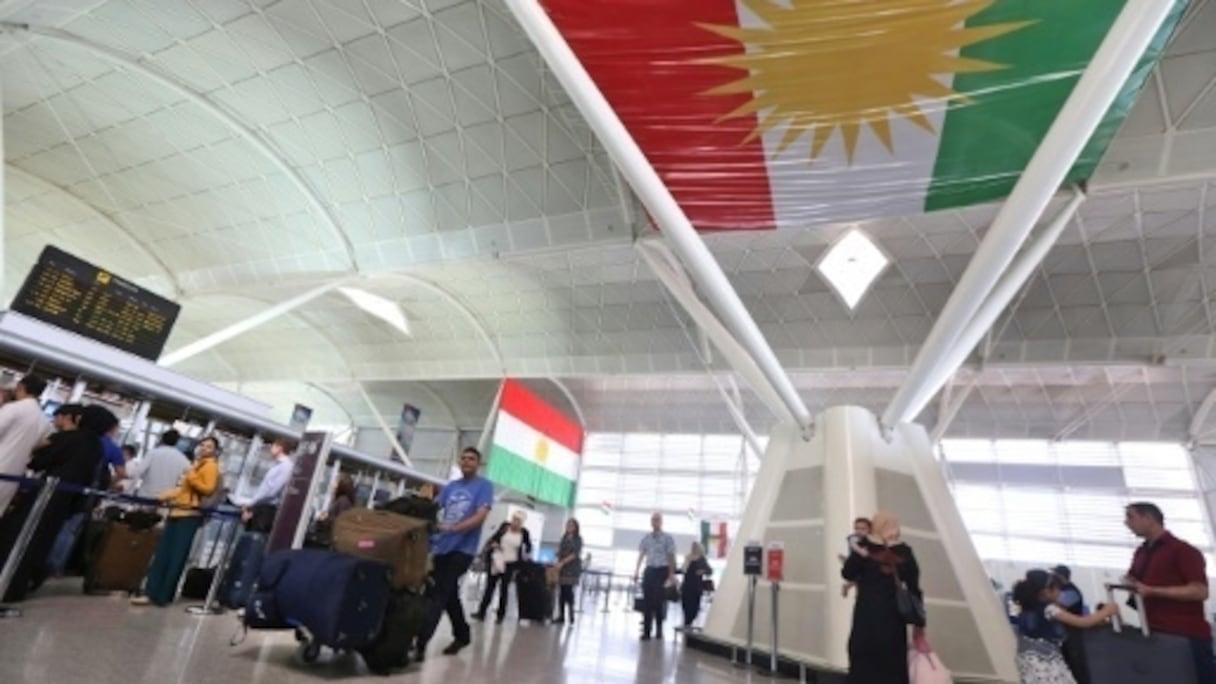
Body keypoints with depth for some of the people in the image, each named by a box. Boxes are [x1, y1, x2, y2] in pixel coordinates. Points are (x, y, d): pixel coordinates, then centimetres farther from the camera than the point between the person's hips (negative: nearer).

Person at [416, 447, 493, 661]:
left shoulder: (484, 486, -5)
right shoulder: (451, 486, 12)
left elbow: (480, 517, -16)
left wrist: (452, 528, -29)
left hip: (463, 549, -6)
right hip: (442, 547, 6)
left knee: (439, 595, -11)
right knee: (449, 594, 16)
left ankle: (421, 643, -7)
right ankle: (462, 635, 34)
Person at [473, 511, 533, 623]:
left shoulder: (524, 533, -8)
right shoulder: (504, 526, -5)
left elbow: (529, 546, 6)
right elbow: (494, 538, 8)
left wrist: (525, 556, -7)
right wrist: (493, 544, -10)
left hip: (510, 564, -2)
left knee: (504, 589, 6)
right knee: (490, 586, 8)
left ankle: (500, 615, 16)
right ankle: (481, 612, 17)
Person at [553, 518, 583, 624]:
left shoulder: (578, 539, -3)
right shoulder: (564, 537, 13)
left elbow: (575, 554, -12)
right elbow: (560, 552, 12)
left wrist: (563, 562, -18)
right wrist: (558, 562, -3)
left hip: (572, 568, -5)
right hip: (562, 568, 5)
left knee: (568, 591, -9)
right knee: (562, 592, 4)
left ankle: (571, 614, 2)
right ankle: (561, 616, 9)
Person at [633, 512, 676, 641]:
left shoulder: (667, 538, -4)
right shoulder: (646, 538, 8)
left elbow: (671, 557, -5)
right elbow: (641, 556, 11)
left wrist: (671, 575, -10)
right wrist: (636, 572, 7)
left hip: (662, 570, -3)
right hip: (649, 570, 4)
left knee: (659, 601, -2)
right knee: (647, 601, 2)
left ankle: (659, 629, 17)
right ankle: (646, 631, 10)